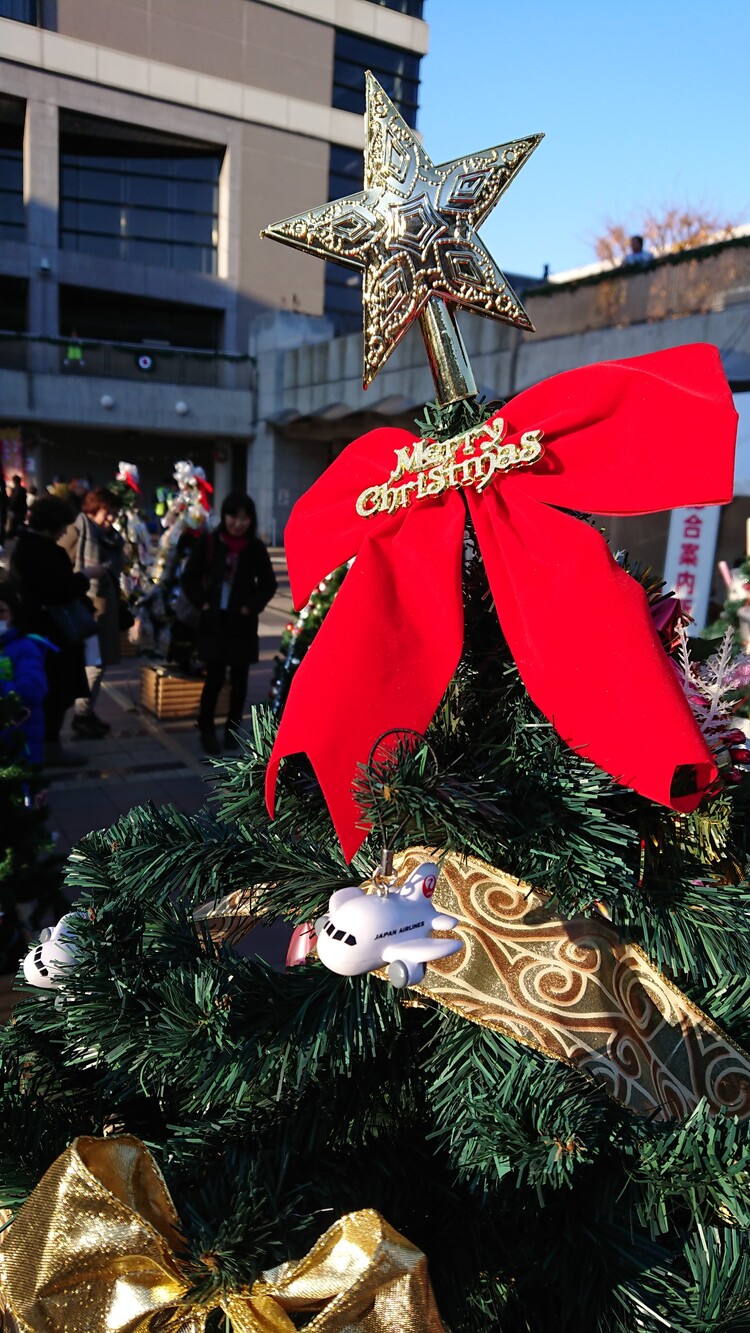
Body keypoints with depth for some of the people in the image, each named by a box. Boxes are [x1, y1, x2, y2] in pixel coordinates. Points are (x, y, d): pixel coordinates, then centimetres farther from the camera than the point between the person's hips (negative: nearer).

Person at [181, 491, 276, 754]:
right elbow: (190, 578, 3)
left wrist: (252, 606, -5)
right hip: (214, 621, -2)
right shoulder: (208, 542, -4)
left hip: (243, 623, 2)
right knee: (215, 678, -4)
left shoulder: (255, 547, -1)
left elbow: (268, 584, 7)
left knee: (239, 679, 7)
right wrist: (201, 604, -7)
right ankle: (206, 730, 12)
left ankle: (232, 730, 21)